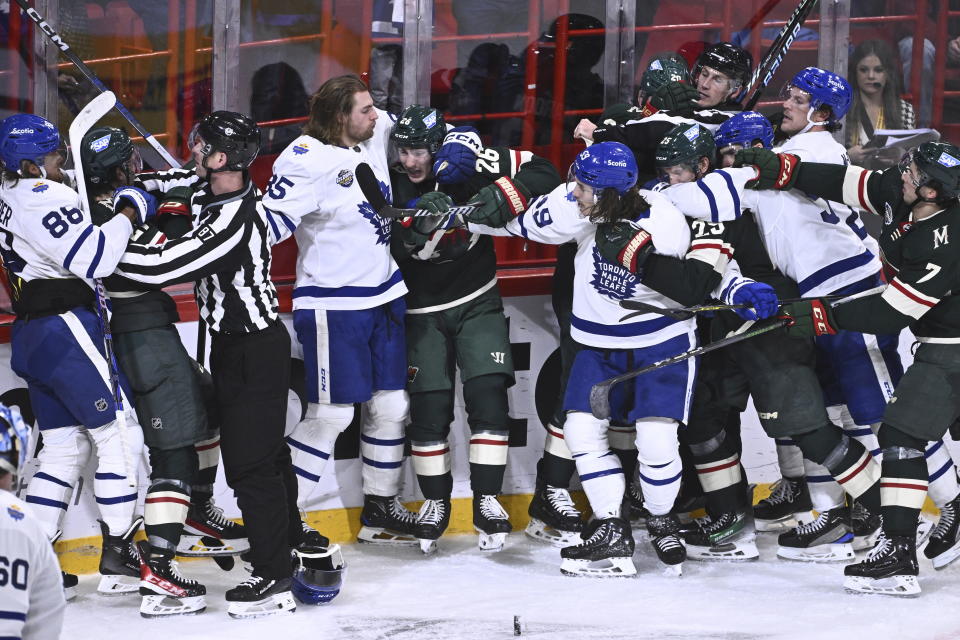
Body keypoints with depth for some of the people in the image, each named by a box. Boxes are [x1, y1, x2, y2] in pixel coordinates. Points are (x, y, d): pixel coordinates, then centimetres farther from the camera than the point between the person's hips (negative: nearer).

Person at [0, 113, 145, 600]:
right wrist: (129, 215, -12)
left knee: (65, 446, 12)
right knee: (119, 432, -3)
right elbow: (93, 259, -24)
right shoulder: (44, 199, -16)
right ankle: (118, 559, -3)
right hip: (66, 326, -10)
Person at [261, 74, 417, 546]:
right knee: (332, 414, -7)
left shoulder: (376, 133, 4)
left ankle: (381, 509, 26)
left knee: (390, 406, 12)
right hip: (332, 304, -8)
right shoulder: (306, 160, -20)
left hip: (384, 294, 8)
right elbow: (270, 219, -24)